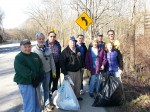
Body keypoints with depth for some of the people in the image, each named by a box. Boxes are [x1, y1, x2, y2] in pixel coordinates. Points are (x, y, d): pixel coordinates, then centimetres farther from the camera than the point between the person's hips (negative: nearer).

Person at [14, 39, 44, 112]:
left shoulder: (35, 55, 9)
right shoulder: (18, 58, -13)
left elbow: (41, 66, 7)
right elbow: (25, 73, -22)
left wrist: (39, 77, -9)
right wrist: (36, 77, -16)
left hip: (35, 82, 7)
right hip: (25, 83, -7)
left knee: (36, 101, 21)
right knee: (30, 104, -1)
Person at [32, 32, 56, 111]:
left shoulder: (48, 49, 1)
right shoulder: (34, 50, -10)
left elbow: (52, 61, 6)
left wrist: (53, 71, 7)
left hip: (47, 72, 4)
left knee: (46, 88, 15)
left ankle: (47, 104, 28)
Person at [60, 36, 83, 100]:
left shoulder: (77, 50, 10)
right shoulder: (65, 51, -11)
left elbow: (80, 59, 21)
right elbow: (62, 62, -16)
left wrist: (81, 67, 14)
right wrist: (64, 73, -20)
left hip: (77, 71, 7)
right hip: (70, 72, -6)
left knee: (78, 84, 16)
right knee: (71, 85, 2)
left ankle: (77, 96, 32)